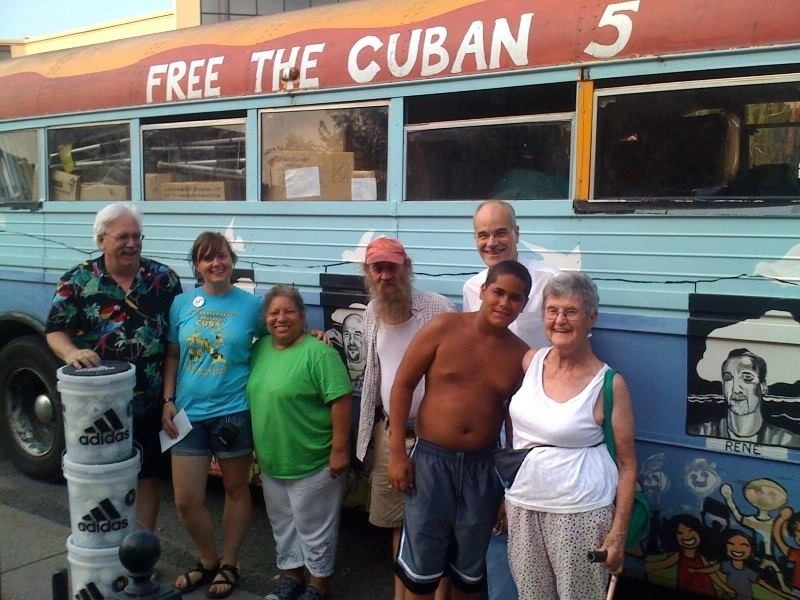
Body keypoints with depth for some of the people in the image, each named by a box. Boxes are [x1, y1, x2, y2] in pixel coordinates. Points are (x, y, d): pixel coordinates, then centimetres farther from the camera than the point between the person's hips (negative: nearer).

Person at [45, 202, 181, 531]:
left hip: (148, 403, 2)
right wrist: (71, 353, -25)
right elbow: (55, 330, -1)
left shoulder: (163, 278, 1)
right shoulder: (78, 280, -3)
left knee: (147, 474, 12)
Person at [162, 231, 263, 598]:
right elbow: (172, 355, 8)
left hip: (234, 412, -2)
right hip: (189, 413, 2)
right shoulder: (182, 303, 3)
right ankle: (208, 561, 29)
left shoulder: (251, 304, -3)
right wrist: (168, 400, 1)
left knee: (236, 490, 12)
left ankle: (228, 565, 31)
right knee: (186, 500, 3)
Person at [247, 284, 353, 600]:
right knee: (283, 523, 22)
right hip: (271, 461, 7)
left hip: (313, 463, -7)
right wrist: (256, 446, 16)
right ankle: (291, 573, 39)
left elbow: (341, 400, -20)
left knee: (314, 527, 9)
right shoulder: (260, 348, 5)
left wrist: (340, 449, -21)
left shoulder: (318, 352, -18)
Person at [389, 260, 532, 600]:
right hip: (431, 460, -2)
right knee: (422, 563, 7)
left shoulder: (521, 356, -2)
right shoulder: (444, 328, -9)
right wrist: (397, 452, -9)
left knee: (470, 566, 18)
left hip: (482, 467, 3)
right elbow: (403, 385, -5)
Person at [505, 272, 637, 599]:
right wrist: (508, 492, 14)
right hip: (522, 504, 5)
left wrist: (618, 533, -10)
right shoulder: (531, 361, 2)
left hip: (580, 512, -4)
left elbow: (627, 464, -6)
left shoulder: (608, 384, -11)